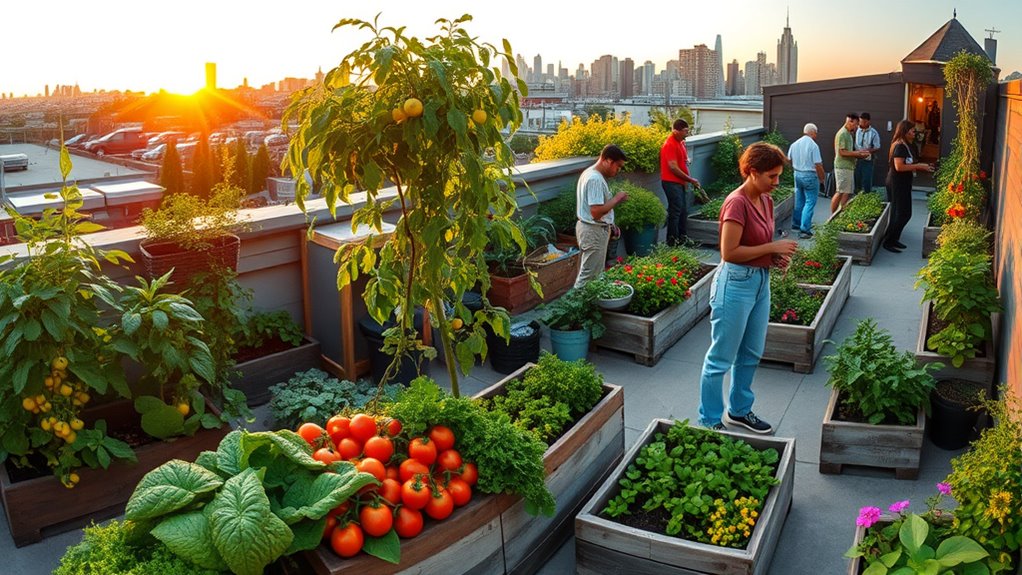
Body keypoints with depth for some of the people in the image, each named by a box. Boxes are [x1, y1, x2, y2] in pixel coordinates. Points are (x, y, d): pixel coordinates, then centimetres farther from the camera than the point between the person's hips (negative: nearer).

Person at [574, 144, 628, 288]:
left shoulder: (591, 173, 11)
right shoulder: (595, 179, -22)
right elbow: (596, 212, -28)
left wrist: (609, 225, 17)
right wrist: (616, 199, -16)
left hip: (594, 229, 11)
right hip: (594, 231, -11)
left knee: (596, 272, 17)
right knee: (588, 276, -4)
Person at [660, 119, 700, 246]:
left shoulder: (681, 142, 12)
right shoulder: (670, 145, -17)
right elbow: (673, 167, -21)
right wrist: (690, 180, -15)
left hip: (681, 182, 9)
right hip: (672, 182, -9)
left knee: (683, 211, 13)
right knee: (675, 211, -7)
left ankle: (682, 237, 23)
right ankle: (672, 241, -1)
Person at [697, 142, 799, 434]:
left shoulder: (766, 200, 7)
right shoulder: (737, 203, -20)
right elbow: (729, 252, -24)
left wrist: (777, 255, -1)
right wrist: (771, 247, -19)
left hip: (760, 281, 9)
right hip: (736, 283, -9)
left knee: (751, 354, 20)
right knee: (721, 358, 3)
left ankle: (739, 410, 37)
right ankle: (710, 421, 17)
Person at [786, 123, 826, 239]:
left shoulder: (794, 144, 2)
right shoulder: (813, 145, -16)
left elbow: (789, 160, 12)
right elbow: (818, 165, -16)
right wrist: (822, 178, -3)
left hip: (797, 175, 6)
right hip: (810, 176, -6)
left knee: (799, 201, 18)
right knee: (810, 202, -1)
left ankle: (796, 224, 27)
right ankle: (804, 229, -6)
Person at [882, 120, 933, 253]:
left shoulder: (906, 145, 13)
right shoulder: (900, 146, -17)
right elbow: (899, 167, -25)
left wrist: (920, 166, 4)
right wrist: (918, 166, -19)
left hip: (903, 183, 10)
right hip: (897, 184, -10)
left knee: (900, 213, 13)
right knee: (902, 214, -7)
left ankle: (893, 239, 20)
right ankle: (888, 242, -2)